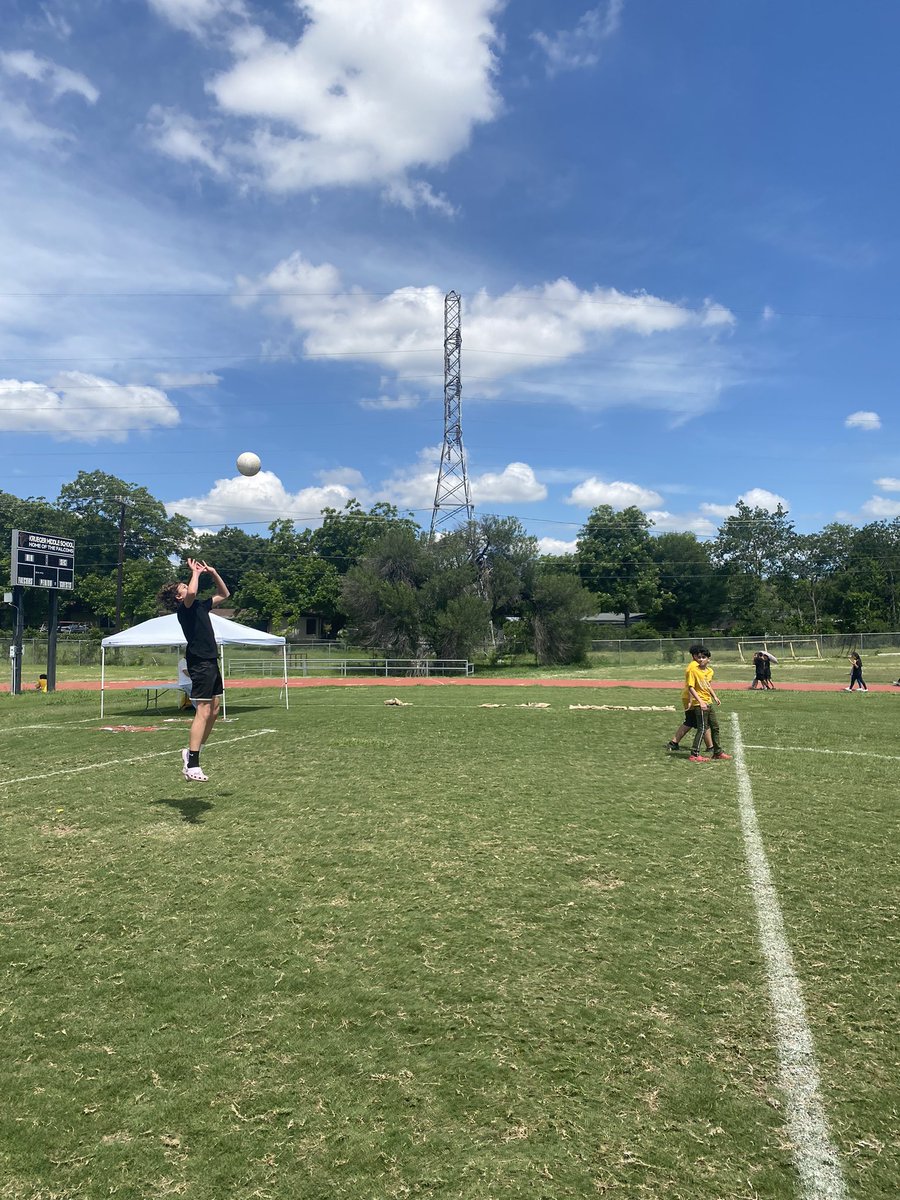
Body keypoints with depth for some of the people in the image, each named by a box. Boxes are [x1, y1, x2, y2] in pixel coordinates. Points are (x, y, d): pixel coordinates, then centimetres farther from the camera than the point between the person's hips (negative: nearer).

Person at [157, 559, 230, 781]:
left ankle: (192, 752, 21)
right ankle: (191, 766, -11)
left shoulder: (201, 606, 17)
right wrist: (195, 573, -13)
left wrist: (213, 573, 17)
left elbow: (224, 595, 28)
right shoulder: (185, 608, -8)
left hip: (211, 661, 9)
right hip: (199, 662, -9)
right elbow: (192, 593, -31)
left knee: (214, 711, 12)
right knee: (203, 712, -12)